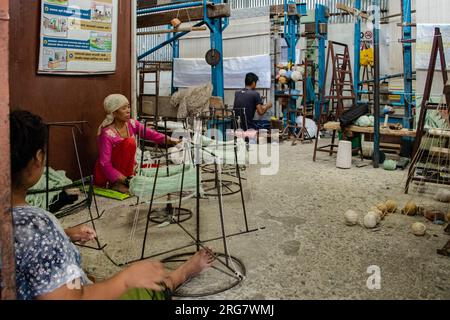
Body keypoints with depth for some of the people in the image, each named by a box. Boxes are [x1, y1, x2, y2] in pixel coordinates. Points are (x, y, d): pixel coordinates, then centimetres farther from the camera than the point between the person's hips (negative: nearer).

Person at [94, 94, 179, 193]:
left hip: (124, 169, 7)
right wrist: (126, 180, -33)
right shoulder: (107, 134, -23)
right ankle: (117, 184, -19)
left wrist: (169, 140, -29)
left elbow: (150, 133, -12)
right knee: (129, 142, -28)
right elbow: (105, 164, -26)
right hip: (105, 175, -7)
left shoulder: (131, 124, -3)